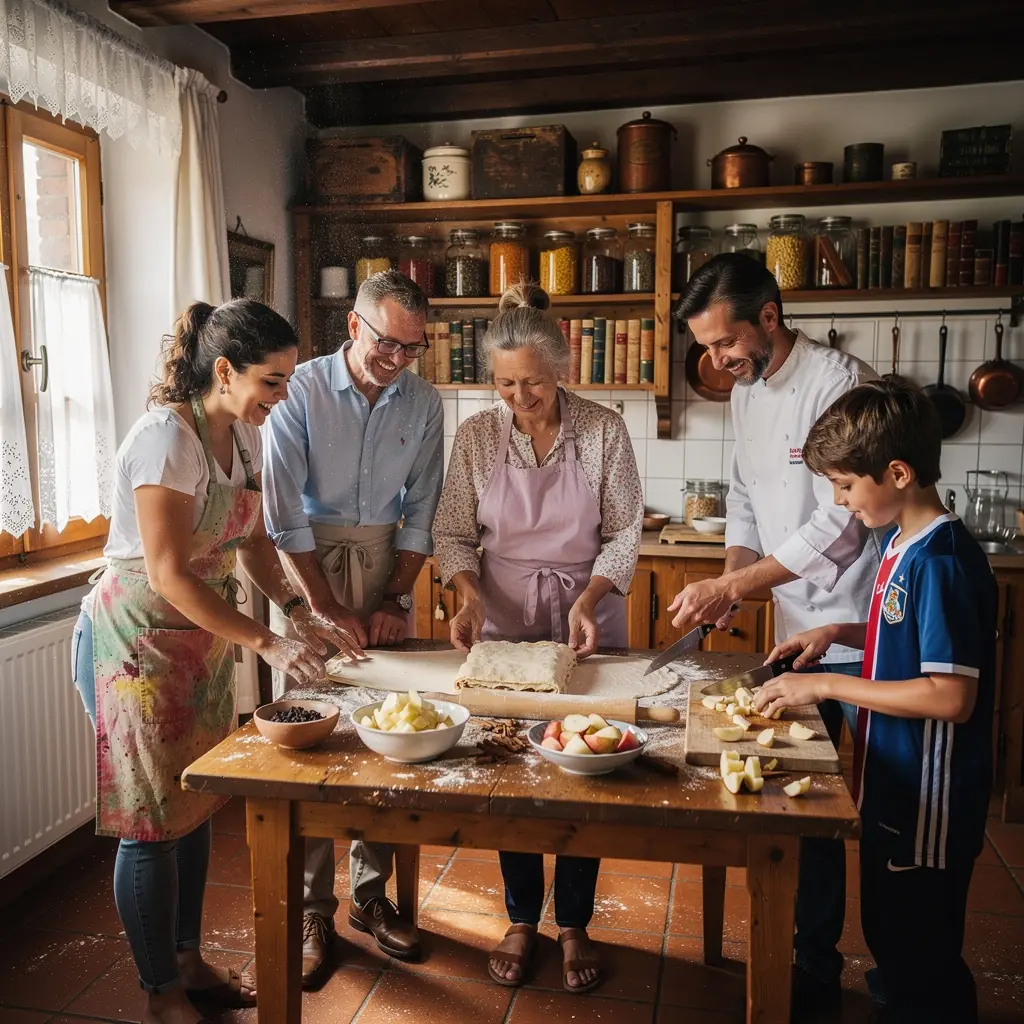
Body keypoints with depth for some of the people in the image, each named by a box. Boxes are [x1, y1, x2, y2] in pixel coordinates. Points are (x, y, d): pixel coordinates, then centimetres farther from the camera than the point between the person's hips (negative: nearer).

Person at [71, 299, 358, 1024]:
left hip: (203, 635, 8)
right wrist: (266, 642, -26)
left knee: (194, 805, 17)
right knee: (153, 819, 4)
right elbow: (169, 574, -25)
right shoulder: (167, 438, -23)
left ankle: (189, 961, 34)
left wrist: (300, 613, -2)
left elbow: (252, 539, 10)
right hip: (138, 639, -8)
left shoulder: (244, 433, 3)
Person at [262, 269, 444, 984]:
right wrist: (328, 608, -12)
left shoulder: (423, 403, -1)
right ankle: (313, 910, 12)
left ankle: (372, 893, 21)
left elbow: (419, 511, 3)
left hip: (384, 566, 3)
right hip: (306, 567, -3)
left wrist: (395, 601, -3)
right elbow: (283, 511, -12)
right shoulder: (301, 390, -11)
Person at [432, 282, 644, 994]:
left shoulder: (603, 430, -10)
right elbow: (453, 533, -1)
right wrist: (469, 596, -17)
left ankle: (574, 926, 26)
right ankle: (522, 919, 29)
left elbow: (624, 533, -6)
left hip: (588, 617, -1)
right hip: (504, 619, 1)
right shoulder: (477, 436, -6)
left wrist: (588, 602, -18)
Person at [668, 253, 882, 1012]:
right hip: (798, 631, 8)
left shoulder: (842, 383, -18)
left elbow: (840, 524, -22)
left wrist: (730, 586, -19)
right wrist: (733, 579, -2)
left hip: (860, 635, -8)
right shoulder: (746, 392, 8)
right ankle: (815, 964, 33)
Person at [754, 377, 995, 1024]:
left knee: (923, 963, 11)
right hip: (894, 787, 9)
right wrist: (840, 633, 3)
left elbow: (951, 696, -28)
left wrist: (829, 685, -23)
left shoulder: (941, 561, -25)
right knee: (889, 937, 26)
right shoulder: (903, 544, 3)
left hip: (929, 804, -9)